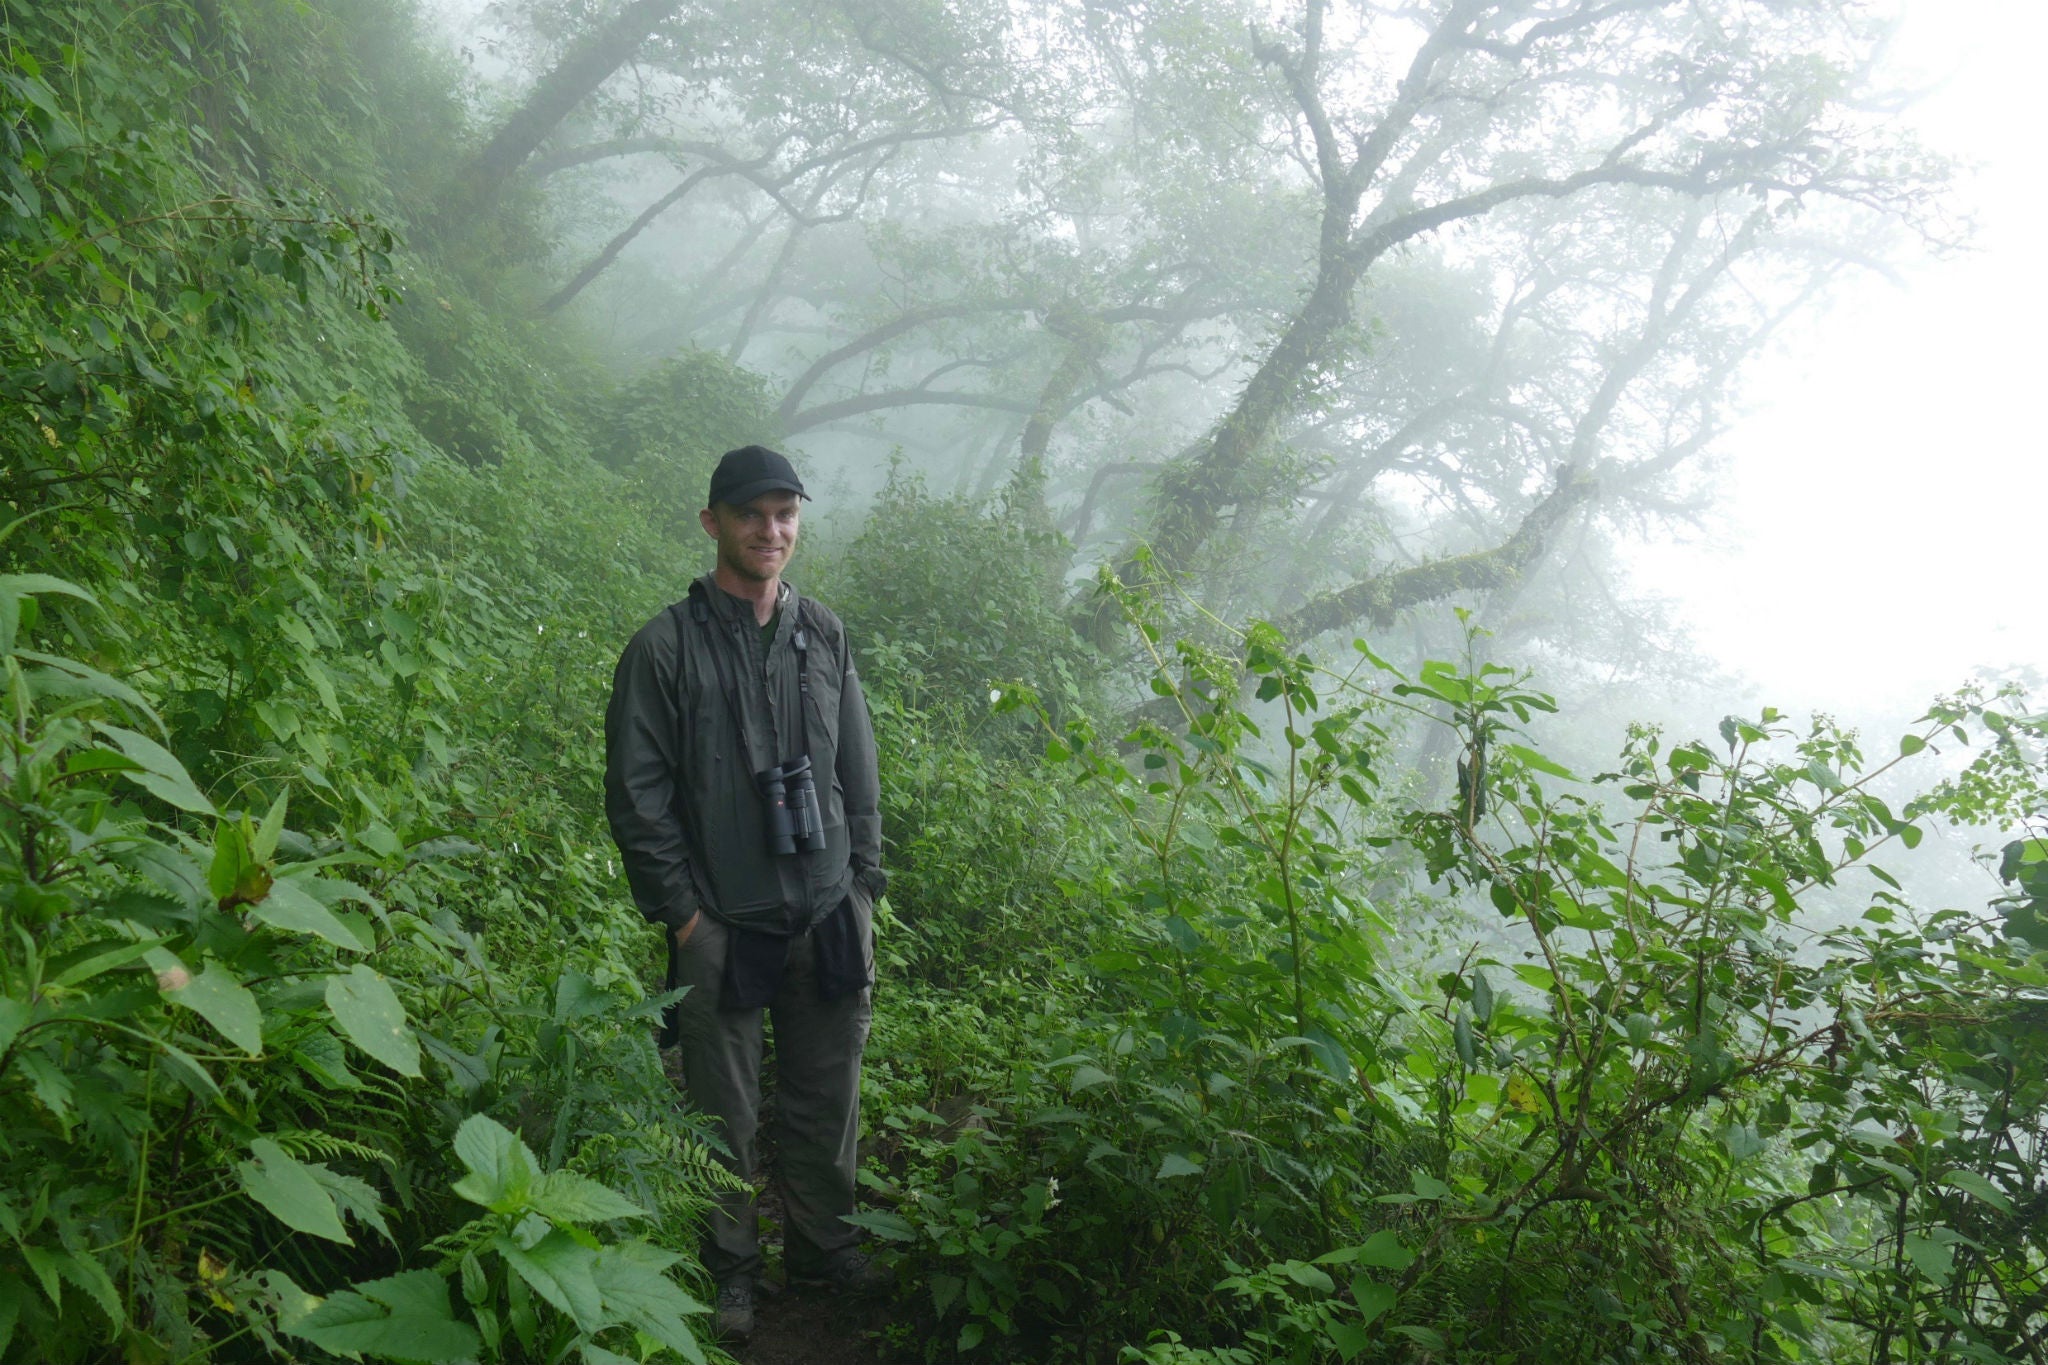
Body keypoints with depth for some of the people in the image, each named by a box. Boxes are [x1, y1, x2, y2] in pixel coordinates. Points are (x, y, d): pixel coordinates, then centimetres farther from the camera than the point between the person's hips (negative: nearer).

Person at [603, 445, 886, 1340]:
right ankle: (731, 1270, 25)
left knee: (828, 1100, 13)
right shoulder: (666, 647, -5)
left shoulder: (824, 635, 8)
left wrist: (862, 886, 8)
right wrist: (680, 909, -7)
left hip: (827, 918, 4)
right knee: (726, 1111, 7)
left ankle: (824, 1248, 32)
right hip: (722, 925, -3)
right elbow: (636, 793, -5)